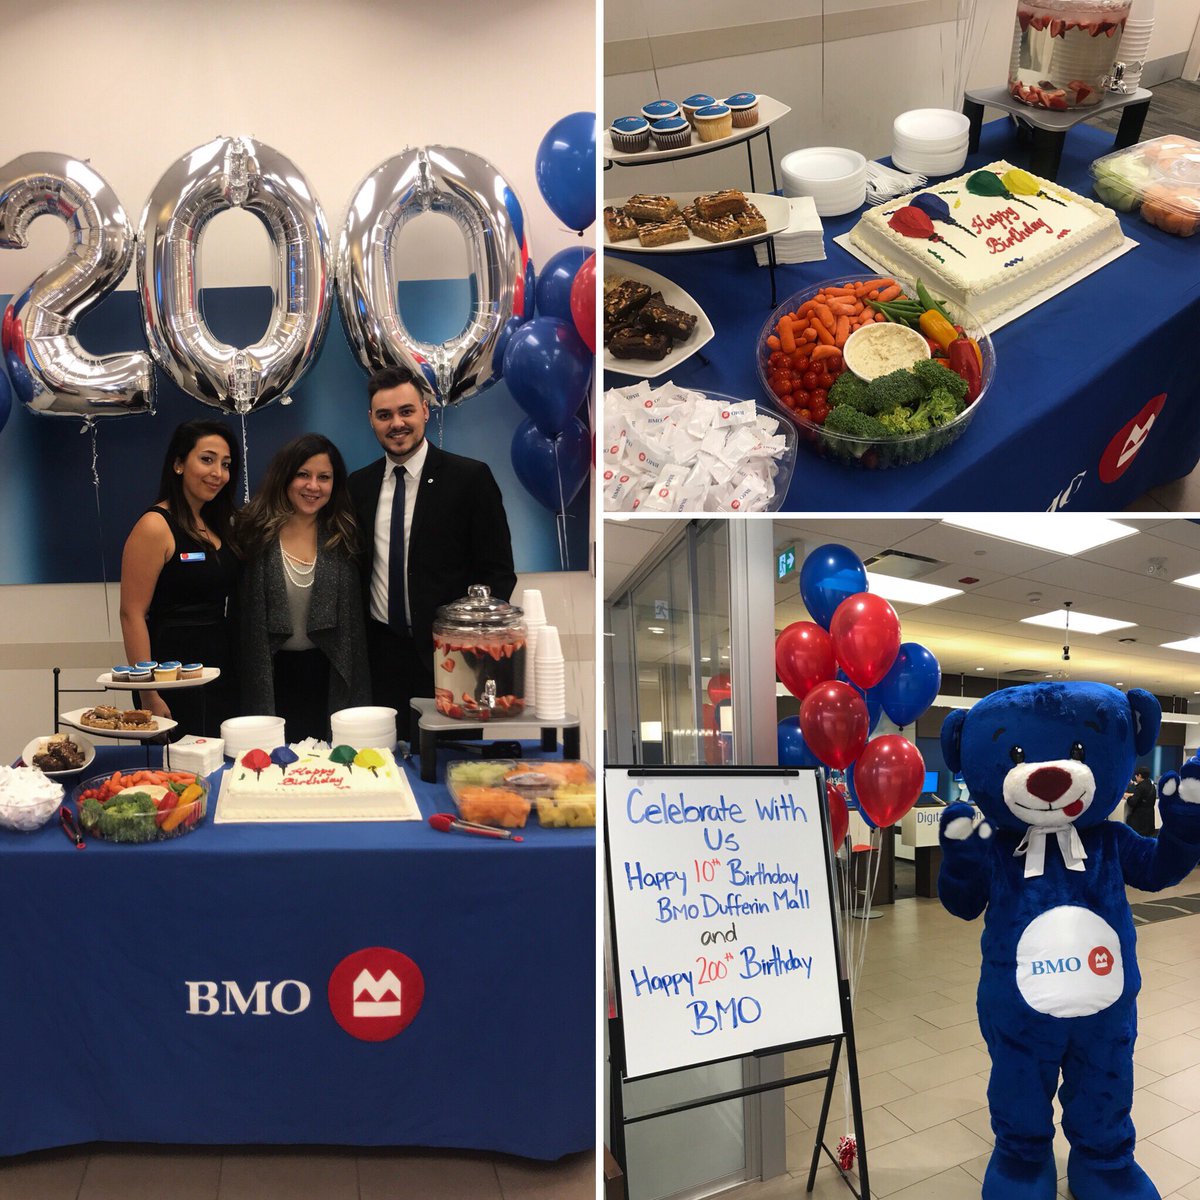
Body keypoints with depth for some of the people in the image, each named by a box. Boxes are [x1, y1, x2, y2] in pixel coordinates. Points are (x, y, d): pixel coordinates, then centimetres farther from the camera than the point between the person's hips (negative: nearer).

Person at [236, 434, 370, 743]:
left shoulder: (343, 535, 3)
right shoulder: (256, 530, -3)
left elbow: (353, 618, 6)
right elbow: (242, 612, -2)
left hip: (327, 672, 2)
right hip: (269, 672, -1)